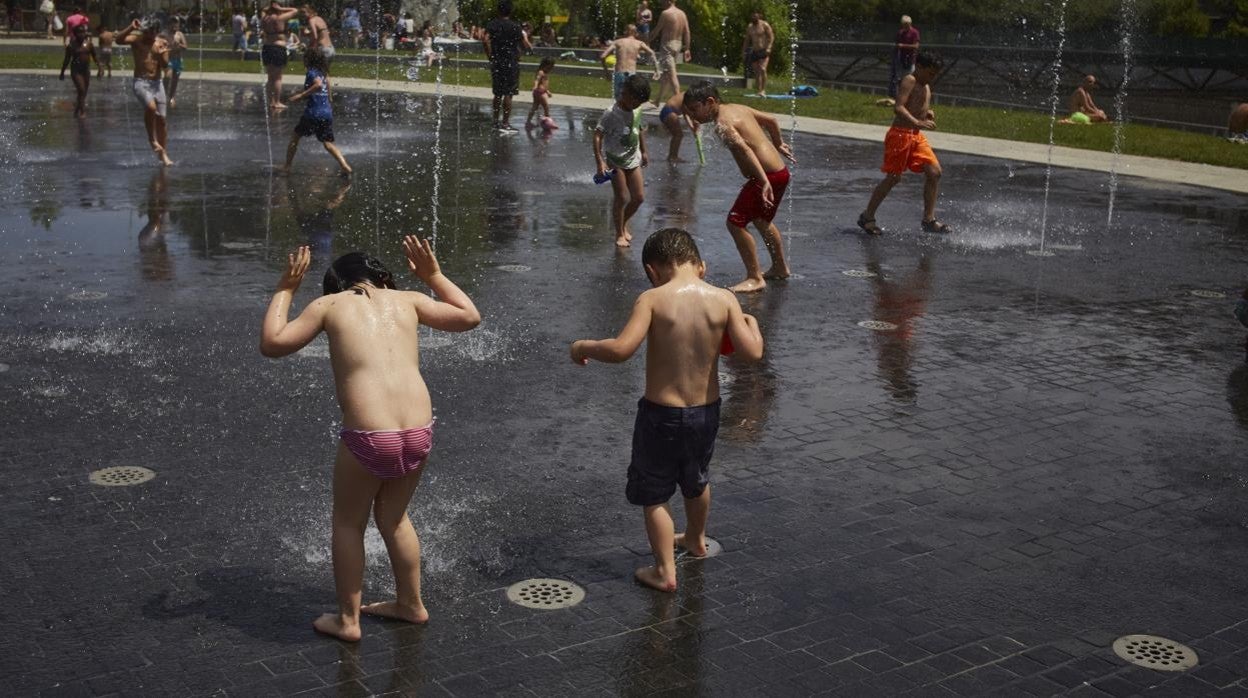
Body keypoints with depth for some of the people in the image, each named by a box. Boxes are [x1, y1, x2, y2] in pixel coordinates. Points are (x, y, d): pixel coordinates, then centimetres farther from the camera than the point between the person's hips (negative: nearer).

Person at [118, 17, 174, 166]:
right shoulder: (137, 39, -3)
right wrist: (130, 28, -32)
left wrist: (162, 55, -17)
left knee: (161, 118, 3)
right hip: (141, 82, -4)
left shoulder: (162, 43, 6)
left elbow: (165, 66, 2)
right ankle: (152, 139, -11)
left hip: (157, 83, 4)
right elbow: (119, 40, -21)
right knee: (151, 107, -31)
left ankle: (163, 154, 12)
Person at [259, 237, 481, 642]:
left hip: (369, 437, -4)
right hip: (419, 432, 4)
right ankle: (410, 604, 40)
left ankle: (347, 619, 26)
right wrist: (433, 276, 35)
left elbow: (271, 344, 10)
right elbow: (470, 317, 26)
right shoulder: (407, 300, 16)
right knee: (394, 517, 28)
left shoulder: (329, 305, 8)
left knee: (348, 523, 20)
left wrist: (285, 291, 20)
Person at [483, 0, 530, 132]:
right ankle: (505, 123, -5)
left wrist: (490, 57, -2)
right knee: (508, 94, -2)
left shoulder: (491, 25, 3)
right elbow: (525, 46, -5)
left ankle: (496, 121, 20)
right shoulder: (514, 27, -7)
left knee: (497, 94, 14)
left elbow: (486, 40, -12)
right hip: (511, 63, -4)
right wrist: (524, 37, 17)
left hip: (496, 63, 4)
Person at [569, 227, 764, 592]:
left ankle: (665, 571, 13)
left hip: (661, 413, -4)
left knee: (653, 494, 13)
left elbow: (620, 349, -25)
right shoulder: (724, 299, -9)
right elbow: (752, 352, -13)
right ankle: (696, 539, 52)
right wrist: (751, 324, 8)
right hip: (707, 410, 5)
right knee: (697, 480, 30)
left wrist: (582, 347, -7)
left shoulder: (653, 299, -17)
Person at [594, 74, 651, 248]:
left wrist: (643, 151, 20)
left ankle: (624, 224, 30)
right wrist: (600, 162, -28)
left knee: (639, 197, 5)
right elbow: (597, 135, -22)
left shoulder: (637, 110, -1)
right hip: (615, 160, -6)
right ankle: (619, 233, 12)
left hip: (633, 159, 6)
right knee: (621, 198, -5)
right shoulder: (612, 114, -21)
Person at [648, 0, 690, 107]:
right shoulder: (682, 13, 7)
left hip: (667, 45, -7)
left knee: (671, 75, -9)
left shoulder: (665, 13, -12)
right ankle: (657, 100, 27)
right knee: (665, 74, 16)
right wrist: (687, 49, 11)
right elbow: (687, 33, 7)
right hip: (678, 45, 7)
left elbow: (657, 30, -8)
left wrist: (648, 41, 5)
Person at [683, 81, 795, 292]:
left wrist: (764, 182, -38)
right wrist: (778, 144, 39)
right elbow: (771, 120, 22)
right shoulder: (737, 108, 12)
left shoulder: (722, 123, -16)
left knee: (736, 222, -9)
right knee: (762, 220, 28)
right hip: (780, 171, 10)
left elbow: (745, 149, -30)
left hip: (768, 176, -10)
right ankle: (780, 268, 45)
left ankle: (755, 278, -4)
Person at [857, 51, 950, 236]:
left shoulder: (926, 87, 17)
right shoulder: (909, 81, -11)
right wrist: (918, 123, -34)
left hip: (917, 136, 9)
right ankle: (867, 216, 11)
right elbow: (898, 108, -24)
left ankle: (929, 219, 1)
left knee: (934, 172, -3)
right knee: (893, 178, -4)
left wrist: (927, 112, 9)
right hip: (900, 134, -8)